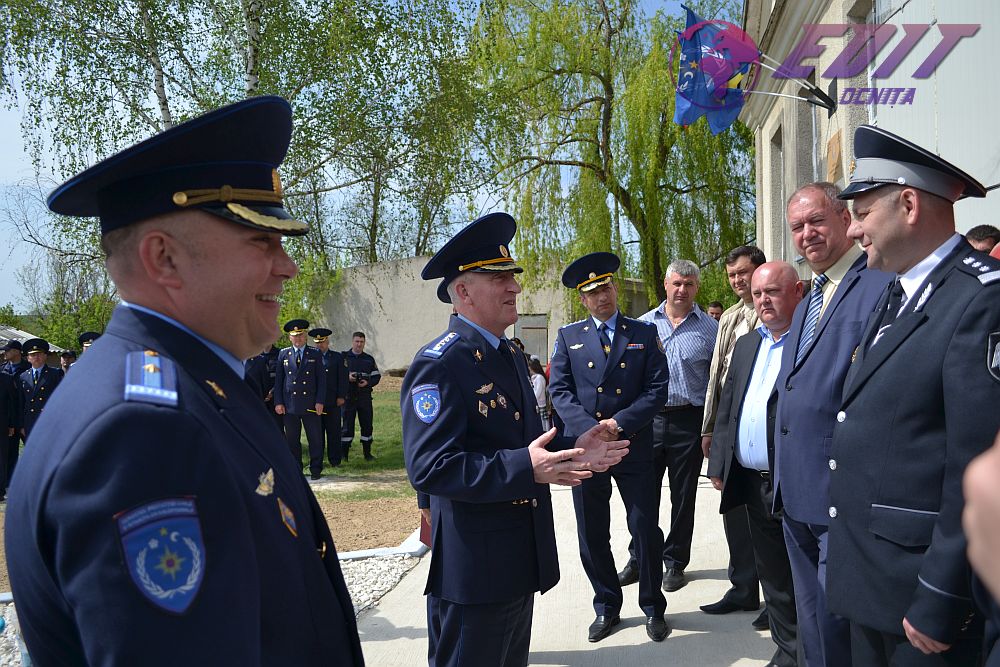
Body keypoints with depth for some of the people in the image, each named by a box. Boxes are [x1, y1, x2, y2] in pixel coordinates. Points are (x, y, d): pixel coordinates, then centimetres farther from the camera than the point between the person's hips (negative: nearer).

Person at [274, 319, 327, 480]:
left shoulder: (315, 354, 6)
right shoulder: (283, 354, 9)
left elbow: (321, 380, 3)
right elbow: (278, 380, 8)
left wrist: (320, 401, -6)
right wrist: (278, 402, 0)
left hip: (311, 404, -1)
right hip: (290, 405, 1)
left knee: (315, 439, 0)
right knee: (292, 440, 6)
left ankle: (315, 470, 10)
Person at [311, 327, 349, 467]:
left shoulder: (338, 357, 8)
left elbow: (343, 378, 4)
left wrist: (341, 396, -4)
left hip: (333, 401, 0)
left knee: (334, 431, 3)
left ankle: (335, 460, 10)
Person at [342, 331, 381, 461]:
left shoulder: (369, 359, 11)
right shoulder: (343, 357, 3)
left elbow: (377, 376, 11)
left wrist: (368, 382, -9)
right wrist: (347, 377, -15)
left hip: (365, 396, 3)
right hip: (348, 396, -3)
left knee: (367, 425, 4)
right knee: (347, 425, 0)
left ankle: (367, 452, 15)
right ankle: (343, 454, 8)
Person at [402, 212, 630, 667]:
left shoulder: (509, 355, 13)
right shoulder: (439, 364, -18)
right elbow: (428, 467, -26)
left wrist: (573, 449, 1)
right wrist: (525, 469, -33)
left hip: (520, 560, 9)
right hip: (472, 569, -9)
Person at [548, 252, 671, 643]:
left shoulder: (645, 333, 5)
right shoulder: (568, 337, 7)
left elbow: (657, 390, -2)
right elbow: (559, 391, 0)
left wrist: (620, 424, -14)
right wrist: (591, 429, -14)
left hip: (635, 447, -1)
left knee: (646, 530, 4)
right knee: (592, 536, 9)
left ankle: (653, 607, 24)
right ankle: (606, 607, 26)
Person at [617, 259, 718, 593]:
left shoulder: (710, 328, 2)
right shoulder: (644, 324, 6)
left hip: (689, 421, -1)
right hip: (649, 417, 1)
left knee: (683, 497, 9)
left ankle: (675, 562, 24)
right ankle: (638, 557, 24)